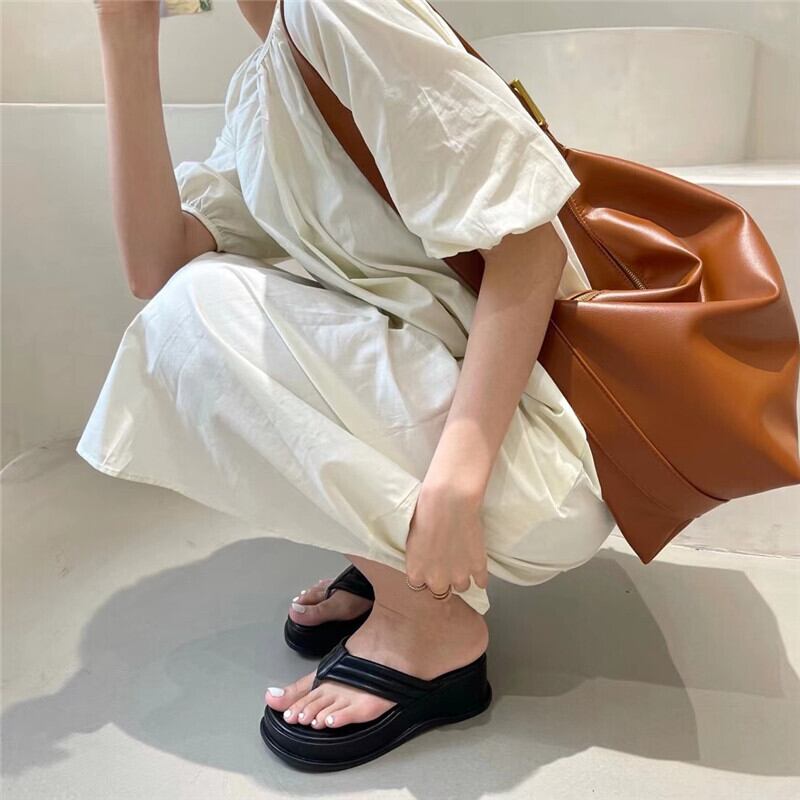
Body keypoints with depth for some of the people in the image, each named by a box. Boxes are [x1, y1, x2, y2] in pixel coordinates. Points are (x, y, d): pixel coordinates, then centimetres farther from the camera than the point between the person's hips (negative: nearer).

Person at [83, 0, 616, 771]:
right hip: (428, 398, 8)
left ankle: (431, 626, -6)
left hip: (536, 456, -8)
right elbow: (157, 267, -3)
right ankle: (393, 553, 9)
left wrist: (455, 482, -27)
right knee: (187, 292, 8)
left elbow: (530, 245, -20)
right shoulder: (256, 84, 11)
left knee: (200, 311, -17)